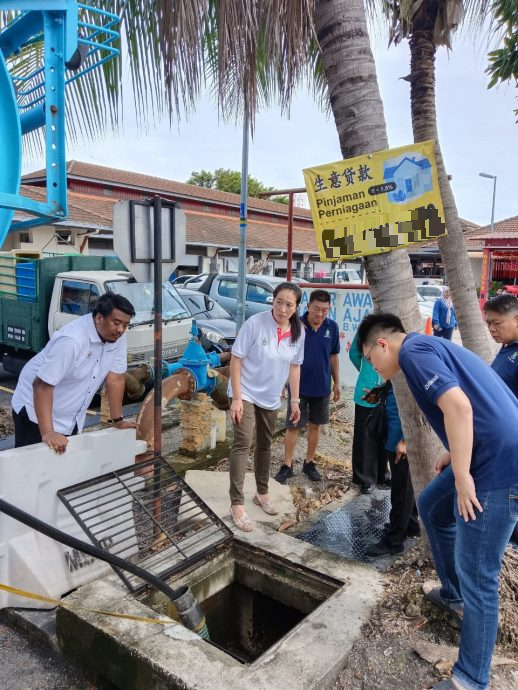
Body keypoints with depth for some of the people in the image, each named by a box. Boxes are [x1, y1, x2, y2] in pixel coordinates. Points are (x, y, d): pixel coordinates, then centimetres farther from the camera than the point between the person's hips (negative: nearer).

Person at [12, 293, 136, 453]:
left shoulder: (117, 336, -11)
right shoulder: (72, 340, -31)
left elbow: (115, 378, -4)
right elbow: (42, 385, -32)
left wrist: (118, 420, -1)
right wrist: (47, 433, -38)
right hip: (36, 412, -6)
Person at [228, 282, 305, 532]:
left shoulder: (298, 332, -6)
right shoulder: (255, 323, -21)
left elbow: (294, 367, 5)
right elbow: (236, 359, -17)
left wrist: (295, 400, 7)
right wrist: (236, 398, -19)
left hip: (271, 398, 5)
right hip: (246, 393, -5)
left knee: (265, 446, 17)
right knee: (243, 444, -13)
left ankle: (262, 493, 35)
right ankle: (237, 504, -4)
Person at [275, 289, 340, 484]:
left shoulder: (332, 327, -4)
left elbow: (333, 356, 7)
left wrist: (337, 383, 9)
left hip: (321, 386, 3)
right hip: (298, 385, -3)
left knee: (315, 425, 15)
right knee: (293, 426, 4)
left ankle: (309, 463, 30)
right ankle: (287, 465, 18)